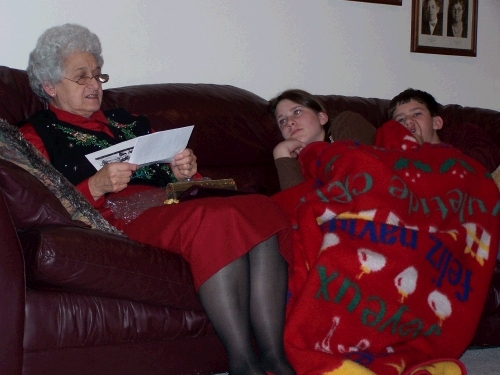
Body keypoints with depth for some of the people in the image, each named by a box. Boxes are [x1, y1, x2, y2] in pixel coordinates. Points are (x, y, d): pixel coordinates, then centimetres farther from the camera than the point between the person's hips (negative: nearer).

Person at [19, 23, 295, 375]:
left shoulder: (129, 122, 34)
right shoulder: (37, 133, 16)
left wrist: (184, 172, 5)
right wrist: (96, 186, -14)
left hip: (170, 205, 6)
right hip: (118, 215, -6)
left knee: (261, 209, -26)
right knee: (216, 220, -36)